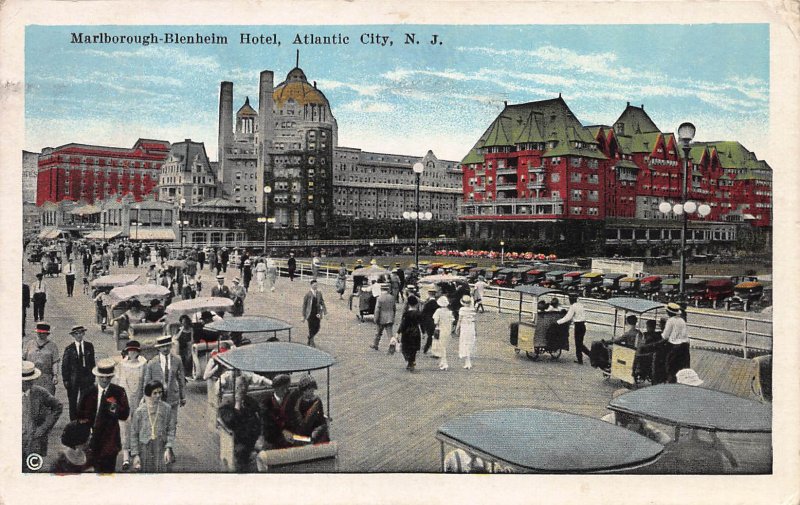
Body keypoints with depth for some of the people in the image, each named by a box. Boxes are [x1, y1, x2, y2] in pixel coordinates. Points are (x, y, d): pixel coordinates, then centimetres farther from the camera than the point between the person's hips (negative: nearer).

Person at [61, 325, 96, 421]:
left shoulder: (89, 346, 3)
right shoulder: (69, 348, -4)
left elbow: (92, 362, 6)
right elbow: (64, 365, -1)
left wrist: (92, 377, 4)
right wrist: (65, 380, -6)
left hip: (86, 378, 1)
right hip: (73, 379, -1)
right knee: (72, 402, 7)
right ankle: (73, 422, 18)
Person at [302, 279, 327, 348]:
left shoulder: (319, 293, 5)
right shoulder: (308, 294, -5)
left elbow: (322, 302, 8)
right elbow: (304, 305, -1)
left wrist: (324, 311, -4)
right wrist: (304, 316, -1)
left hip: (317, 314, 4)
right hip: (310, 314, -3)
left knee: (317, 328, 4)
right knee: (311, 329, 0)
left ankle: (310, 337, 32)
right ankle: (311, 342, 16)